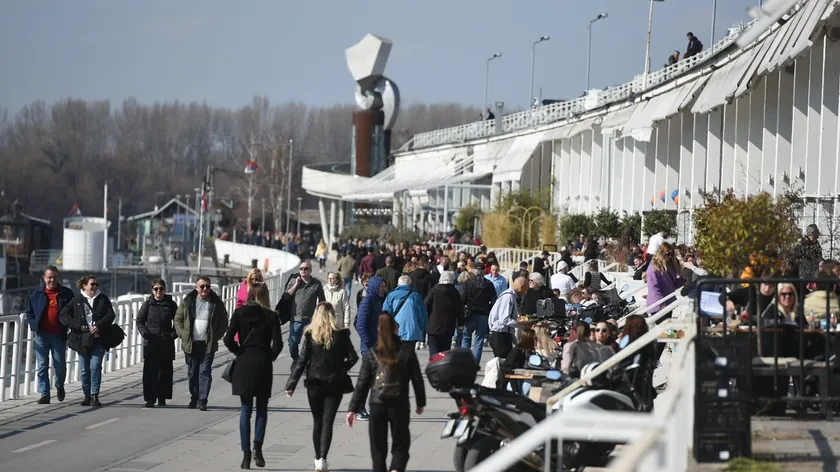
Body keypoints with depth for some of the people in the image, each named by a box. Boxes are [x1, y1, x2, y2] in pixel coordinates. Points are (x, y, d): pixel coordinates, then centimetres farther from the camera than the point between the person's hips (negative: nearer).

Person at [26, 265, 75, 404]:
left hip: (59, 335, -1)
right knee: (42, 366, -3)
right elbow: (29, 312, 15)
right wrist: (34, 326, -1)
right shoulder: (37, 294, 7)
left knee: (60, 365, 3)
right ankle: (44, 395, 0)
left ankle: (59, 386, 32)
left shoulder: (66, 294, 4)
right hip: (41, 335, 1)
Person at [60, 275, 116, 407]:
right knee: (85, 369, 6)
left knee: (95, 366, -12)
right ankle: (87, 395, 16)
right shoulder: (77, 300, 6)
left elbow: (110, 315, -2)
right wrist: (78, 326, -10)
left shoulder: (103, 299, 8)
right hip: (82, 340, 1)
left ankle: (94, 396, -11)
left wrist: (99, 325, -18)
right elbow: (64, 315, 1)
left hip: (98, 339, -1)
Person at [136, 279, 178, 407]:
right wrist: (145, 333, -10)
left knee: (165, 371, 4)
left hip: (166, 343, 1)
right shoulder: (148, 304, 4)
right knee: (150, 371, -6)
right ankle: (150, 398, -4)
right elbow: (140, 321, 7)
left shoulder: (171, 304, 6)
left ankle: (162, 397, 16)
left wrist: (173, 334, -1)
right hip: (151, 343, -1)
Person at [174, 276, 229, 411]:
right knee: (192, 372, 8)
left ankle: (202, 401, -10)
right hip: (191, 344, 2)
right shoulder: (187, 302, 5)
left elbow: (224, 323, 7)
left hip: (208, 344, -2)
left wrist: (215, 337, -3)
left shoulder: (217, 303, 2)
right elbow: (178, 319, 11)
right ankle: (194, 398, 21)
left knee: (205, 371, -9)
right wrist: (182, 334, -1)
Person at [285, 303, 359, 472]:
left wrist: (291, 384, -4)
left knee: (317, 421, 14)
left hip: (314, 383, 1)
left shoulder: (310, 335, -5)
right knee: (328, 422, 0)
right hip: (335, 384, -1)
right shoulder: (341, 334, -5)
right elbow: (353, 358, -6)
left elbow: (302, 360, -7)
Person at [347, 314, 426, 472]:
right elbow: (417, 379, 2)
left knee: (378, 447, 12)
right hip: (400, 406, 0)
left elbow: (362, 383, -3)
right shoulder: (407, 351, -4)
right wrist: (420, 403, 16)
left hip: (377, 406, 0)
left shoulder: (371, 354, -4)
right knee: (400, 445, 7)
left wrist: (353, 408, 1)